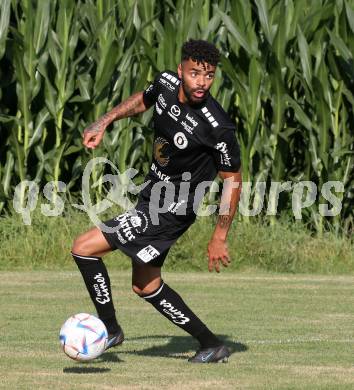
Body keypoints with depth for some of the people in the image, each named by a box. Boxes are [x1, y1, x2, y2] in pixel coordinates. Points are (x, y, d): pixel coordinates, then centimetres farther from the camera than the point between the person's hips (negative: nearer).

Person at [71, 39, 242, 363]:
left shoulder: (218, 127, -27)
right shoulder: (166, 84, -7)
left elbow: (232, 179, -16)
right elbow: (142, 100, 18)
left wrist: (219, 237, -15)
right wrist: (103, 123, 8)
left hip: (171, 210, -9)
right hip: (153, 194, 9)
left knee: (84, 248, -12)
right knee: (146, 286, 19)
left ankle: (109, 329, 3)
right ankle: (212, 345, 24)